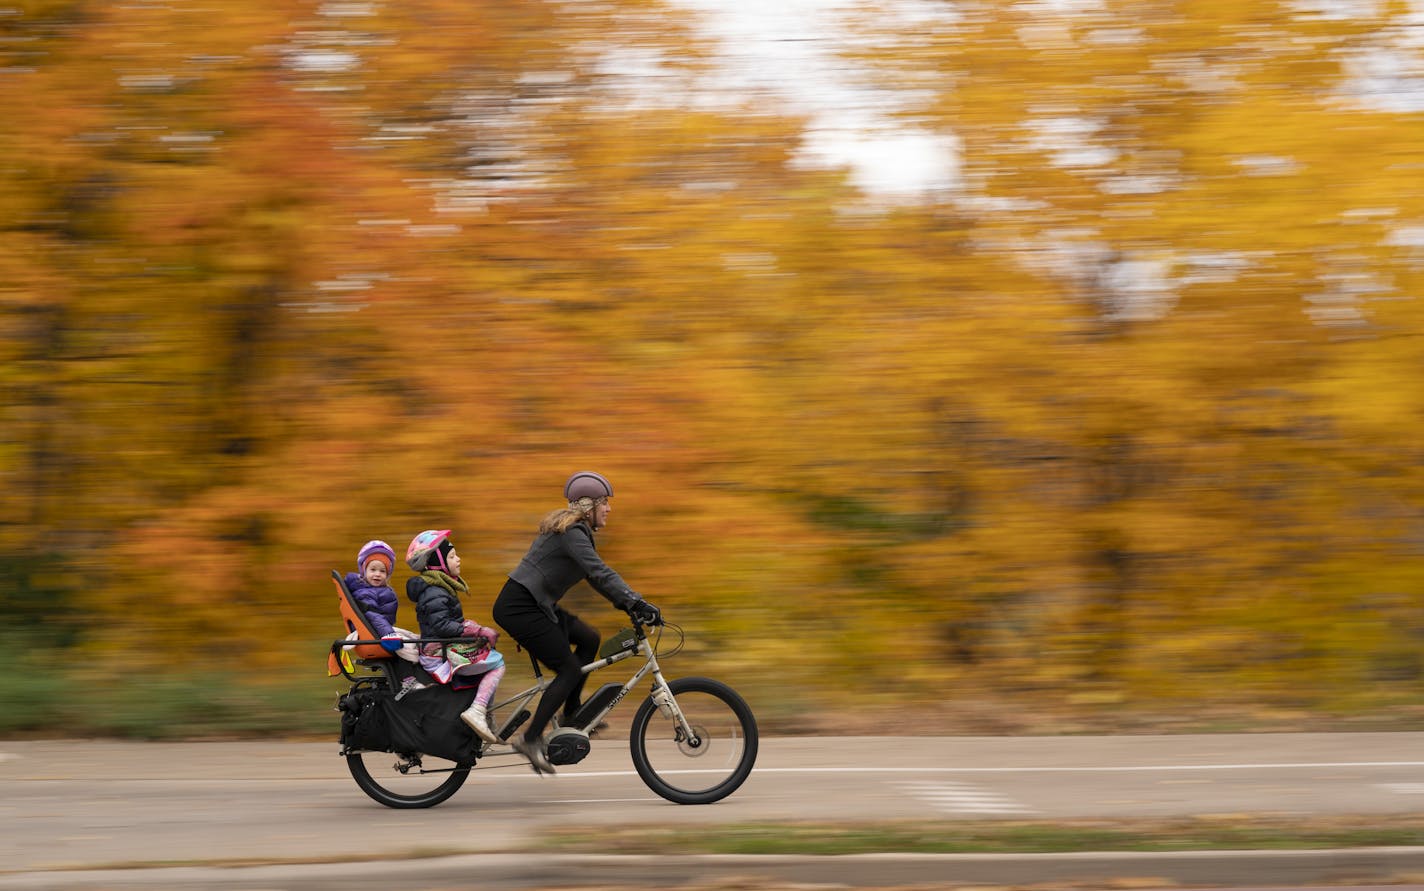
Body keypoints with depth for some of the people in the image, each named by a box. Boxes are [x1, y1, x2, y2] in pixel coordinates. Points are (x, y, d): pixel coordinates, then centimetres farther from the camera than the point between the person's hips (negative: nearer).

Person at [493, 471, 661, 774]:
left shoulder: (573, 530, 15)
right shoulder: (572, 532, -16)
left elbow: (595, 575, 19)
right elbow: (601, 573, -26)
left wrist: (629, 604, 10)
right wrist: (637, 604, -29)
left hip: (533, 604, 10)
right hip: (518, 608, -10)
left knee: (588, 638, 11)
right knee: (570, 670, -7)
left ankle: (570, 716, 16)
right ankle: (530, 739, -7)